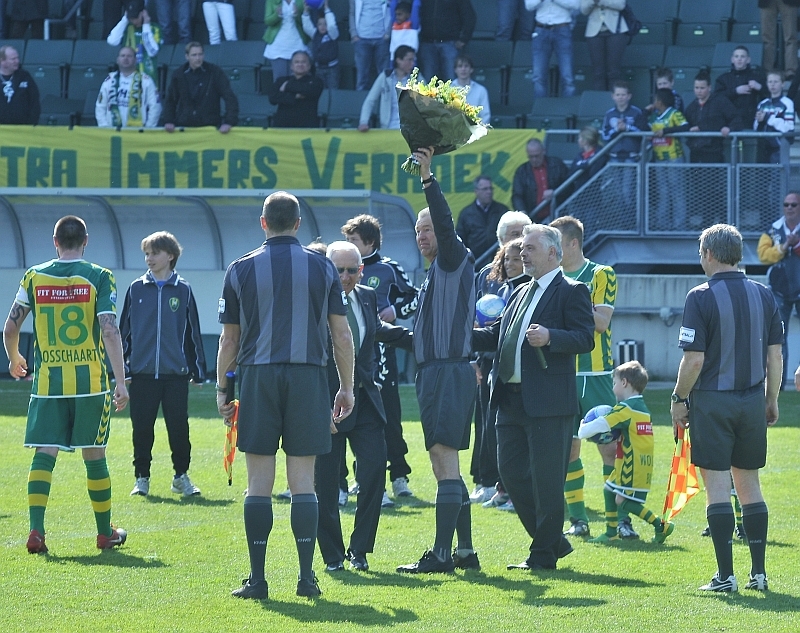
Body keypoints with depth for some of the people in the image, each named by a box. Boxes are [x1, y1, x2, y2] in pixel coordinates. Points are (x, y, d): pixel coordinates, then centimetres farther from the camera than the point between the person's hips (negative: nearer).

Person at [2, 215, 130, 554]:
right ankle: (105, 533, 20)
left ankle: (36, 530, -13)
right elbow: (110, 331, -12)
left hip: (47, 383, 1)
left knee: (44, 455, 0)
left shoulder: (34, 276, 3)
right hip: (91, 382, -1)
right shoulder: (99, 277, -4)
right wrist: (121, 383, -12)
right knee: (94, 456, 9)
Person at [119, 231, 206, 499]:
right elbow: (124, 330, 10)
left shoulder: (182, 290, 5)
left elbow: (193, 333, 10)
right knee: (142, 429, 3)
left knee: (179, 427, -2)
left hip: (175, 373, -1)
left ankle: (181, 476, 14)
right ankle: (142, 477, 14)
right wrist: (121, 367, 5)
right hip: (142, 373, 1)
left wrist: (198, 370, 8)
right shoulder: (136, 289, 6)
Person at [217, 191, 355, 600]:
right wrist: (347, 388, 12)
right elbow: (341, 334, 4)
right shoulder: (322, 267, 4)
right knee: (303, 482, 4)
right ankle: (307, 577, 1)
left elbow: (229, 339, 6)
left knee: (258, 484, 2)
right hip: (308, 377, 1)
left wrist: (222, 389, 16)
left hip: (258, 378, 0)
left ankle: (257, 579, 0)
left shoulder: (241, 269, 3)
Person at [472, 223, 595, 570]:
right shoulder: (520, 294, 21)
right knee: (512, 473, 9)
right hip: (511, 399, 8)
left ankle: (544, 554, 6)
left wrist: (549, 337, -27)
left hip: (547, 401, -8)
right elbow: (496, 336, 24)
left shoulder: (571, 292, -3)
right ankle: (553, 539, 22)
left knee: (547, 479, -3)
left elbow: (585, 339, -13)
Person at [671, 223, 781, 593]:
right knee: (749, 483, 13)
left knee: (717, 486, -3)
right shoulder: (764, 296, 5)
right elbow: (775, 355, 7)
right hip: (752, 402, 5)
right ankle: (758, 572, 12)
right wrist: (771, 400, 17)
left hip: (711, 400, -5)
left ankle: (725, 574, -5)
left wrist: (679, 400, -2)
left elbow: (694, 360, -13)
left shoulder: (701, 298, -10)